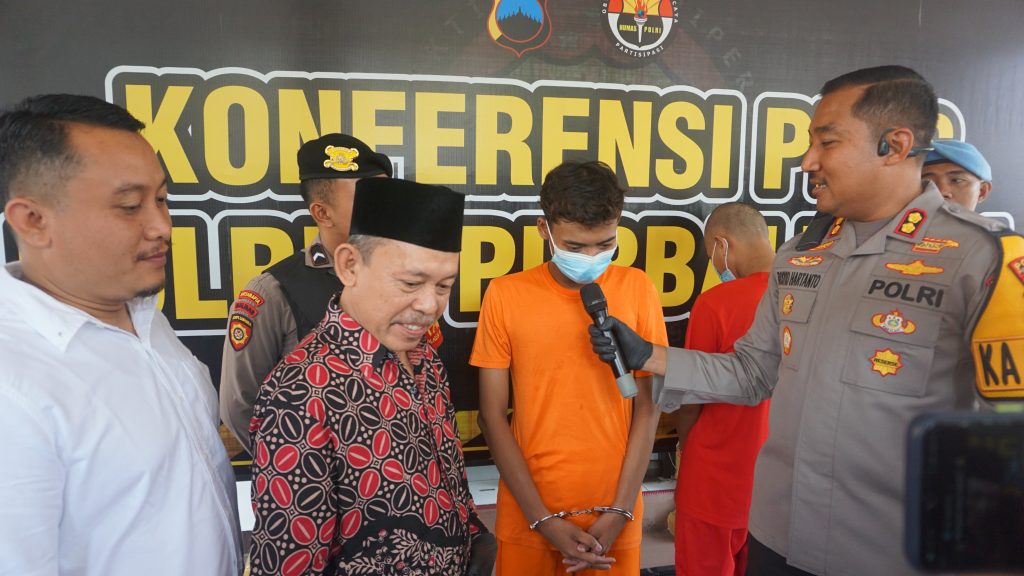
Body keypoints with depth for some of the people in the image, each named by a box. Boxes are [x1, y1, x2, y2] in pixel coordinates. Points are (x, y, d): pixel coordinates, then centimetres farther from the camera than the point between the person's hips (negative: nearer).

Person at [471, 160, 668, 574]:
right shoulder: (505, 295, -8)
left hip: (613, 514, 1)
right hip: (528, 514, 0)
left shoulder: (637, 289, -5)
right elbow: (492, 416, -6)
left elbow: (648, 407, -3)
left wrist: (619, 512, -7)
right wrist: (544, 519, -9)